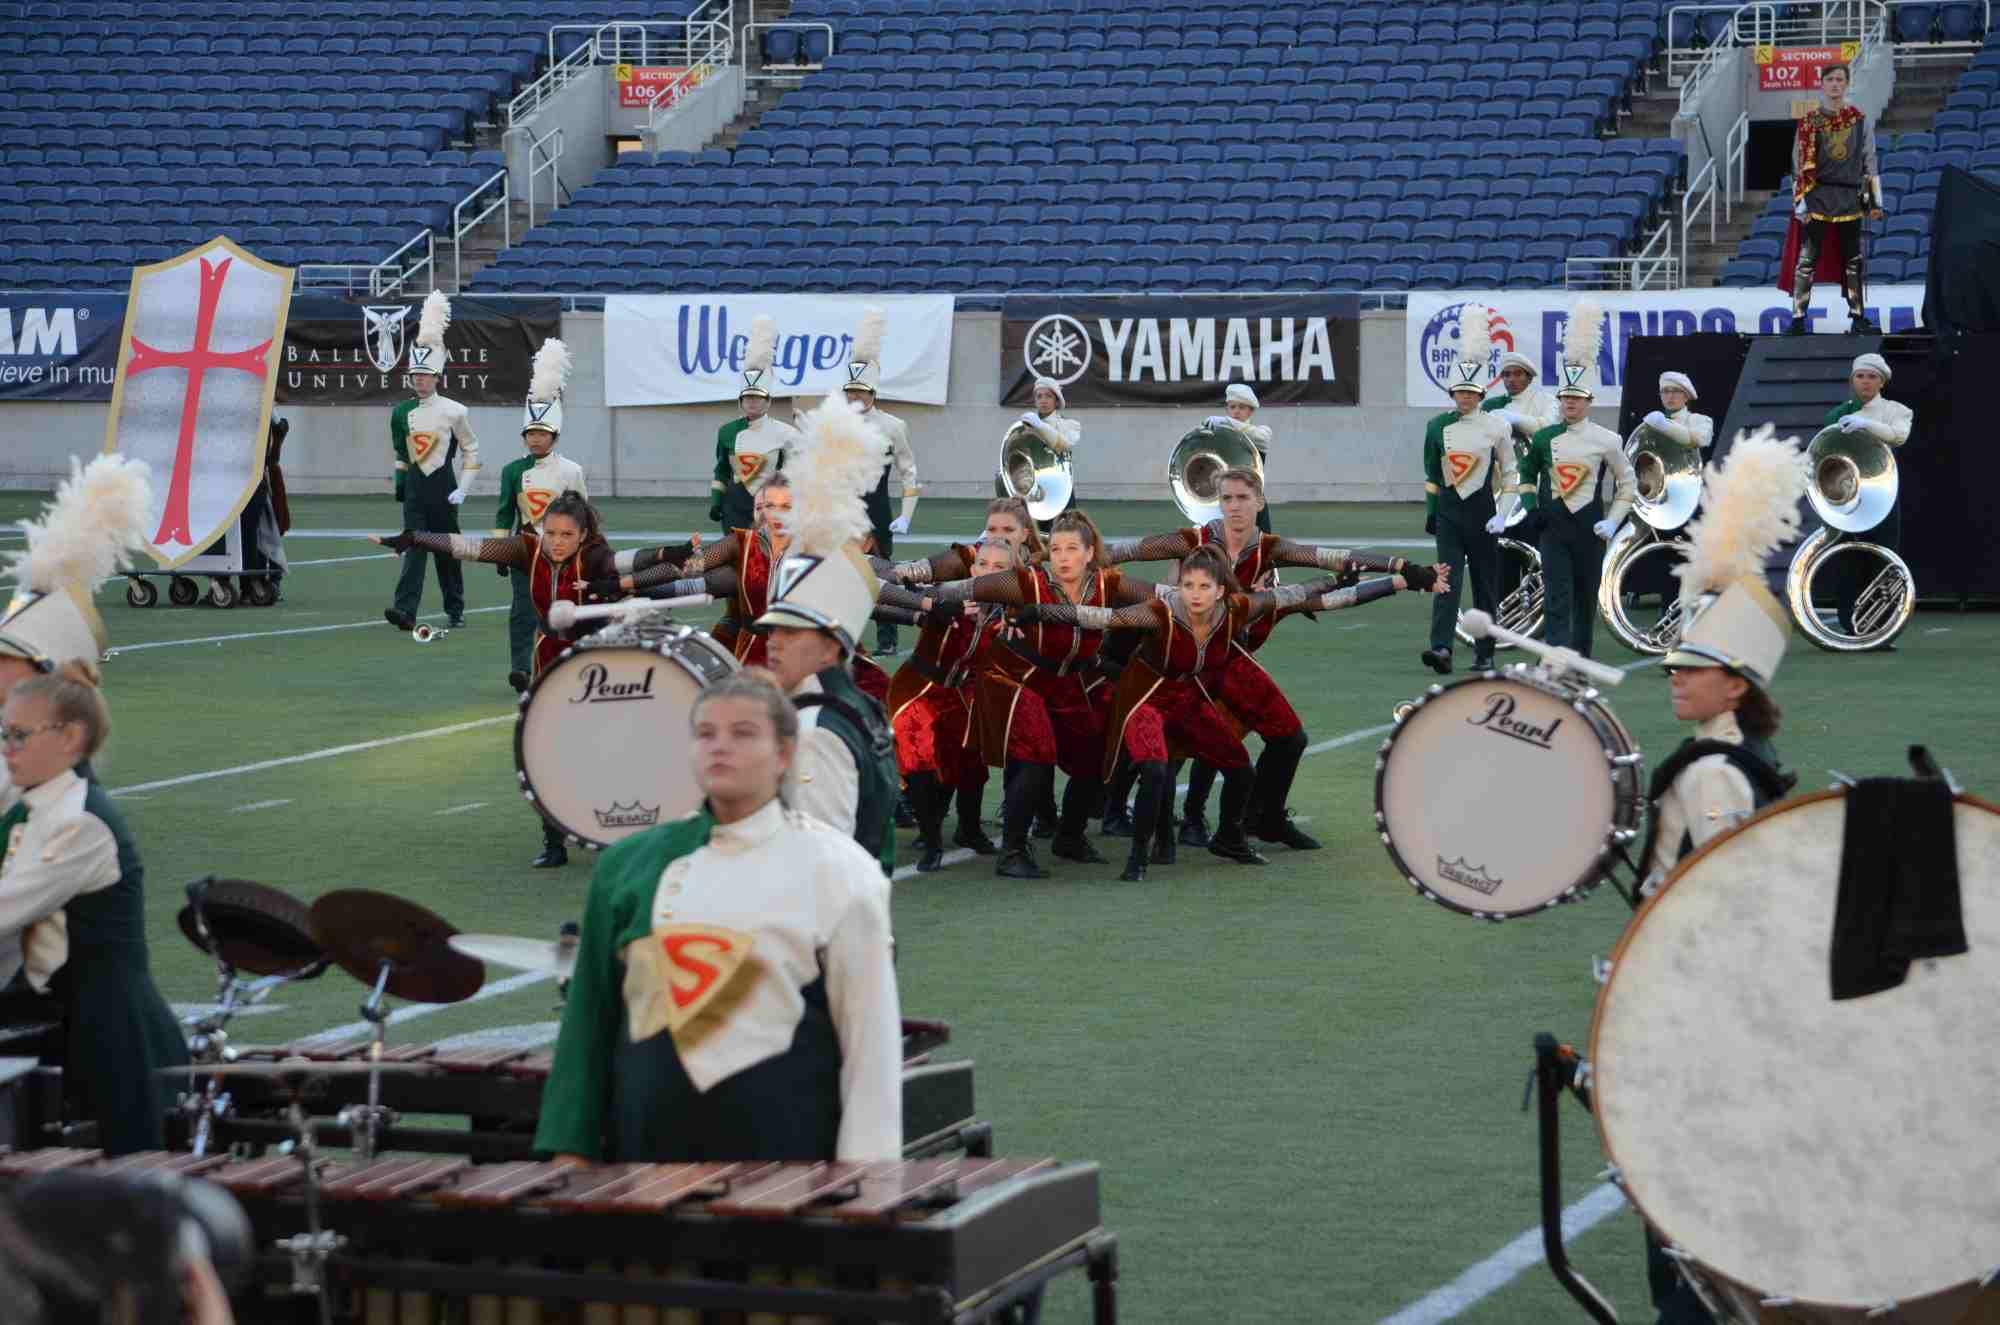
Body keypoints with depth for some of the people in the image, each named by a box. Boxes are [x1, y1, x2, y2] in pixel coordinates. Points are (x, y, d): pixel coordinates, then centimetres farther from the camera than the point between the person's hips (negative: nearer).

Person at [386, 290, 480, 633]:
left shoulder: (453, 411, -5)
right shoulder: (402, 413, 5)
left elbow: (472, 451, 1)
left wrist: (463, 489, -5)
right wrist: (401, 480, 17)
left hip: (442, 486, -2)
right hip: (414, 487, 2)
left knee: (447, 550, 8)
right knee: (413, 547, -11)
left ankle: (455, 611, 22)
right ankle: (405, 611, -22)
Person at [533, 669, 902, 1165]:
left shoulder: (834, 868, -1)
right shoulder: (632, 863, 8)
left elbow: (870, 1031, -4)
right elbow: (590, 1015, 10)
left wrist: (864, 1175, -9)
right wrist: (570, 1146, 3)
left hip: (780, 1139, -3)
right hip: (648, 1135, 3)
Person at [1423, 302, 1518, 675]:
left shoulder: (1497, 427, -2)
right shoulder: (1438, 427, 4)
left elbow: (1510, 475, 2)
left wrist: (1502, 515, -6)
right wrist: (1430, 512, 13)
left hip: (1482, 512, -1)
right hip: (1448, 512, 1)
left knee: (1486, 584, 7)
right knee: (1447, 580, -12)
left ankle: (1485, 654, 16)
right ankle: (1441, 648, -22)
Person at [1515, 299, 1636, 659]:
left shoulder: (1606, 440, -2)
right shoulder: (1544, 438, 3)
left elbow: (1628, 484, 8)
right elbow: (1527, 474, 18)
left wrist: (1612, 522, -1)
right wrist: (1530, 507, 2)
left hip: (1588, 528, 0)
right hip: (1553, 525, 0)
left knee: (1585, 598, 10)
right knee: (1556, 598, -10)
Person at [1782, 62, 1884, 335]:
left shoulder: (1859, 120, 7)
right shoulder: (1809, 122, 1)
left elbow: (1869, 162, 10)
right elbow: (1800, 166, 1)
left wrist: (1875, 200, 6)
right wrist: (1800, 204, -5)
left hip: (1850, 199, 2)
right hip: (1817, 198, -2)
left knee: (1853, 261, 7)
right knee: (1807, 260, -7)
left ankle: (1858, 319, 12)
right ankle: (1798, 319, -7)